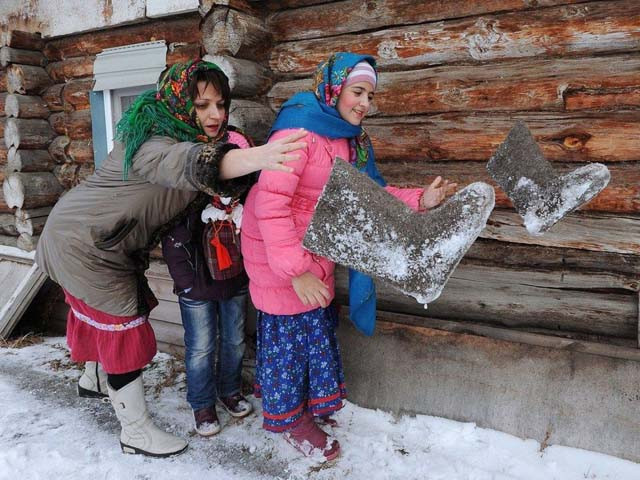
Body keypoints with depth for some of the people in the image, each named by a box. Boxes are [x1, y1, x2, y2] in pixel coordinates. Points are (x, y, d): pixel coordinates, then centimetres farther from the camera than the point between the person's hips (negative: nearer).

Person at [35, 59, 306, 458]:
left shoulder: (197, 133, 1)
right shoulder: (152, 140, -30)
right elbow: (185, 163, -52)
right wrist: (253, 158, -69)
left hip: (97, 240, 9)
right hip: (85, 243, -9)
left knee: (96, 314, 25)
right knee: (122, 327, -2)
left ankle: (96, 378, 50)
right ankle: (136, 432, 13)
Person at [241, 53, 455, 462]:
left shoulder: (351, 139, 5)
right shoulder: (300, 131, -23)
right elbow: (270, 203, -29)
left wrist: (420, 200, -11)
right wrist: (295, 269, -32)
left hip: (313, 250, 8)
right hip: (277, 250, -8)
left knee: (316, 326, 17)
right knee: (288, 331, 5)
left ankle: (309, 402, 39)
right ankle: (291, 419, 28)